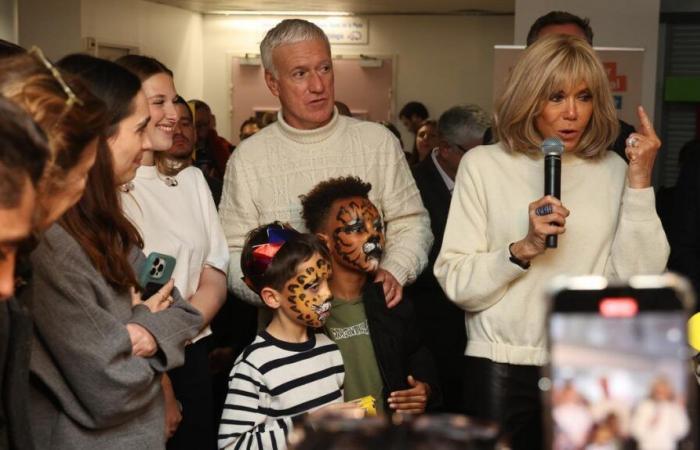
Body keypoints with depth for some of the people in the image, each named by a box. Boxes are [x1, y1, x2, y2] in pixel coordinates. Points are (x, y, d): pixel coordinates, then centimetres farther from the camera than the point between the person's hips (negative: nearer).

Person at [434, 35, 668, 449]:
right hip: (501, 367, -2)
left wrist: (640, 182, -9)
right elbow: (455, 283, -8)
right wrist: (523, 248, -21)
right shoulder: (484, 164, -3)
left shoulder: (612, 170, 3)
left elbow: (638, 280, -7)